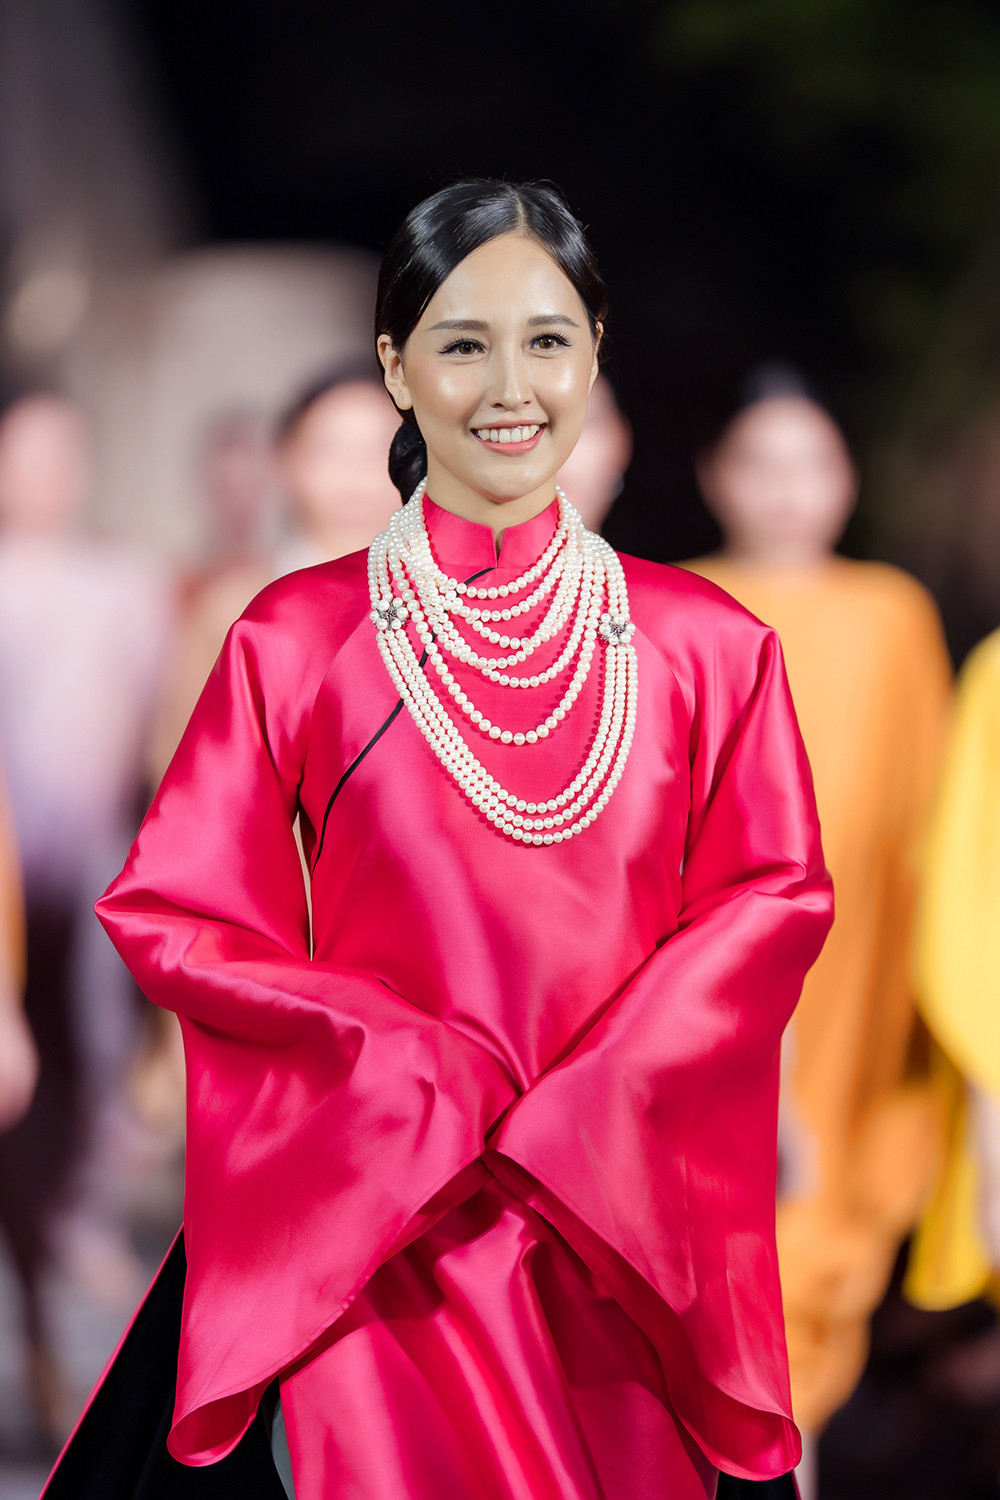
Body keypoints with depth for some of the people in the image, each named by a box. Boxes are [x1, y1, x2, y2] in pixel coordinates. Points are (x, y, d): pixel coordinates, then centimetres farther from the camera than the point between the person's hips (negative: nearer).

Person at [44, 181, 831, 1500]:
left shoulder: (707, 647, 3)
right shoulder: (297, 642, 0)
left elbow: (778, 897, 2)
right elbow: (173, 914, -2)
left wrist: (587, 1117, -10)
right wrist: (433, 1085, -11)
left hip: (621, 1230, 1)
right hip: (381, 1226, -1)